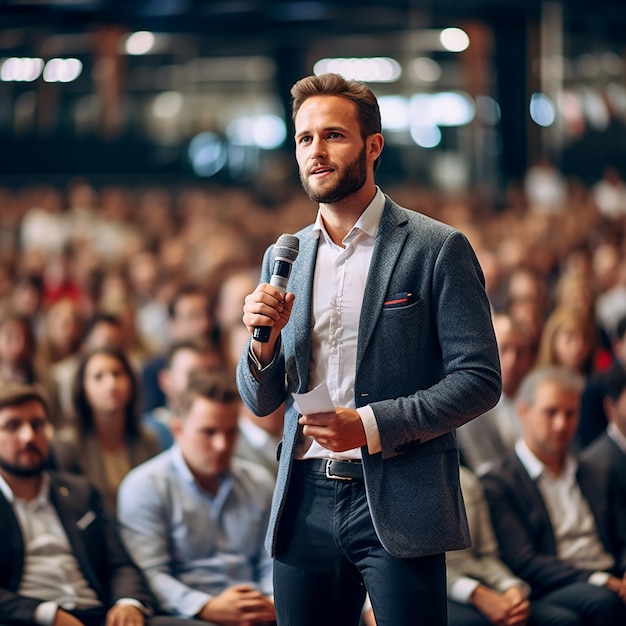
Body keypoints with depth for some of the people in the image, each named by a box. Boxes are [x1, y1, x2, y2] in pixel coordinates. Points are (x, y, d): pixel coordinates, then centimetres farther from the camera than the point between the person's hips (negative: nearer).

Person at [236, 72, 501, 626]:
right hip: (305, 505, 5)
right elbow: (261, 403, 16)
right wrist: (263, 342, -5)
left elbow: (479, 380, -6)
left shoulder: (437, 249, -2)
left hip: (397, 505, -4)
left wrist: (372, 425, -16)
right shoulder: (284, 258, 14)